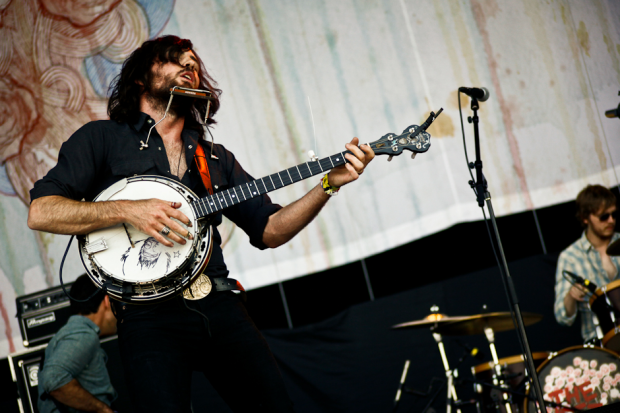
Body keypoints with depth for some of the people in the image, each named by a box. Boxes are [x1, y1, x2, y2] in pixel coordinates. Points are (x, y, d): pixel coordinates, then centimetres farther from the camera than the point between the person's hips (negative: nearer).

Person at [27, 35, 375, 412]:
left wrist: (330, 184, 4)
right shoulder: (101, 138, 8)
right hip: (149, 314, -4)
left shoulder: (216, 157, 22)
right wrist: (128, 210, -15)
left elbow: (269, 230, 17)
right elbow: (40, 212, -2)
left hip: (220, 305, 4)